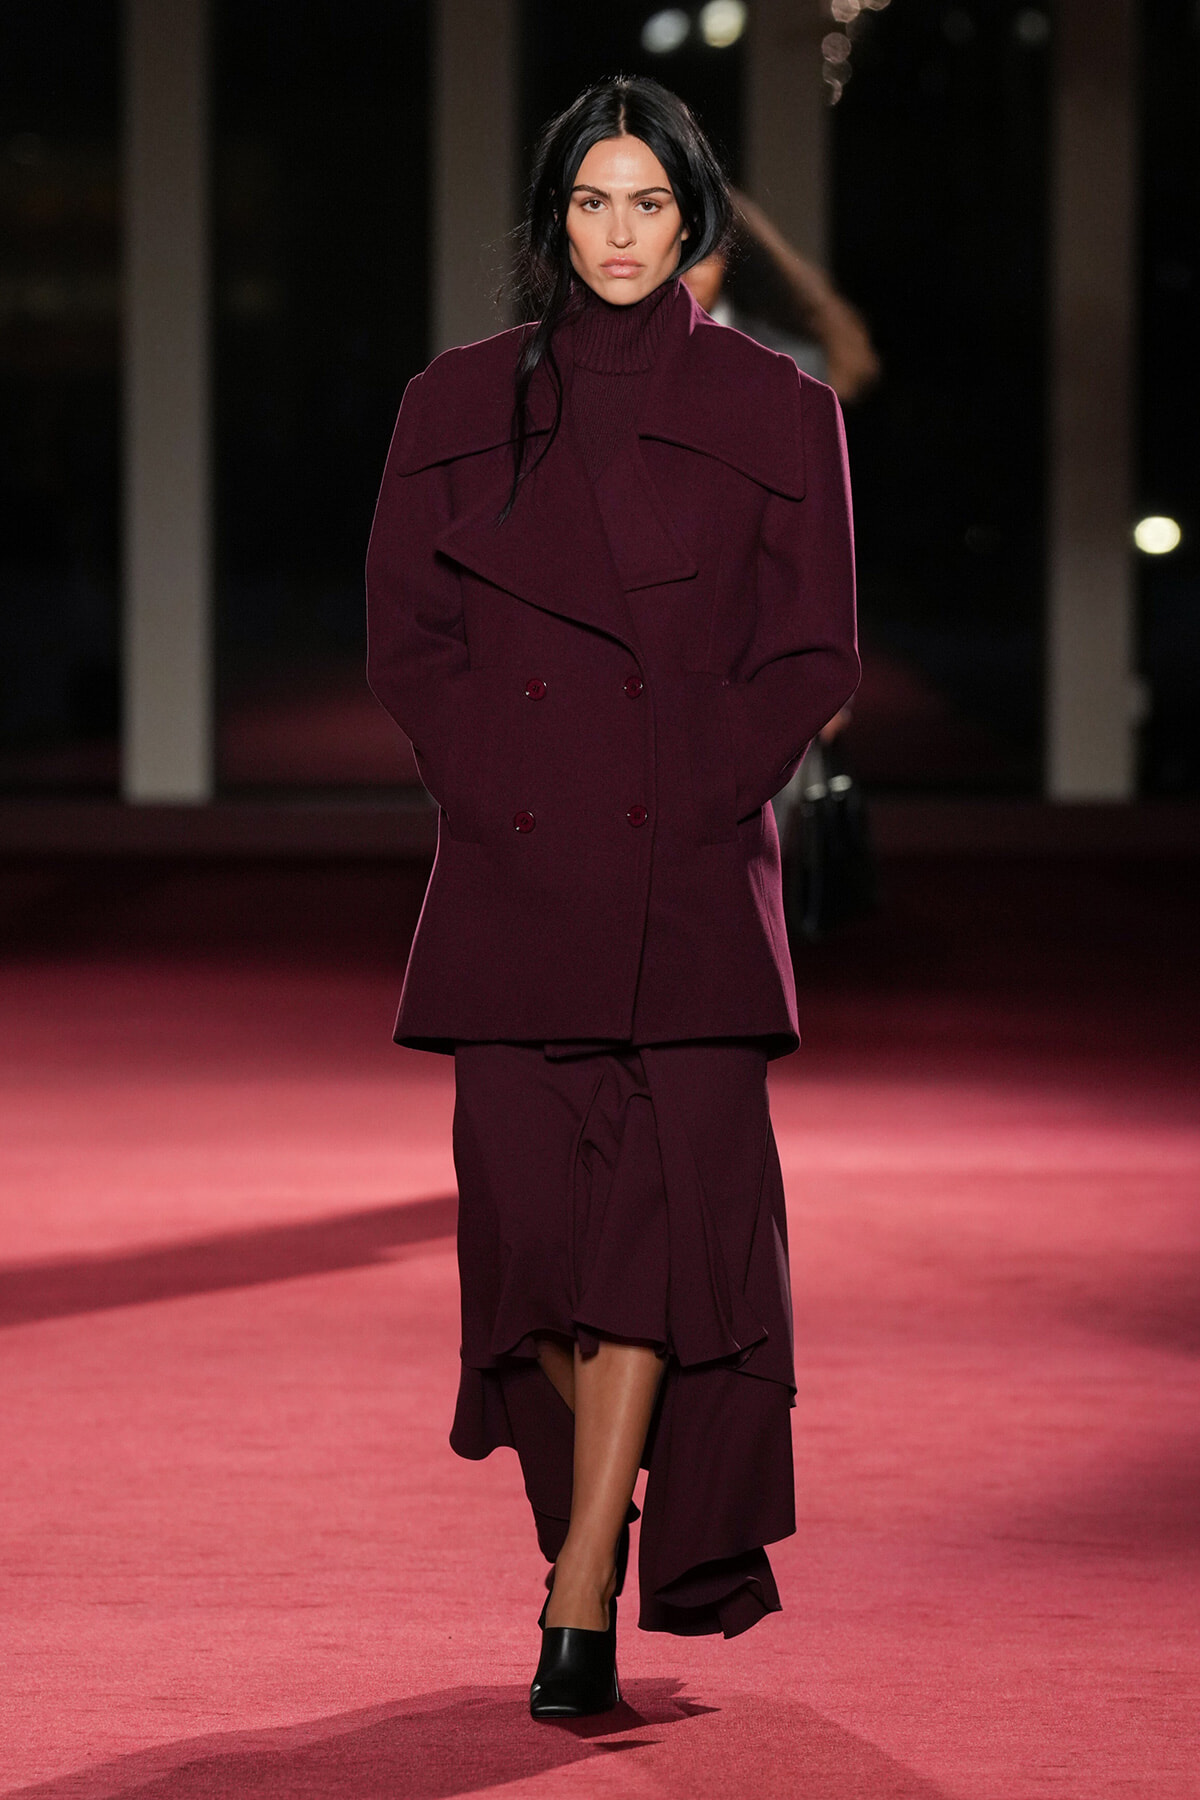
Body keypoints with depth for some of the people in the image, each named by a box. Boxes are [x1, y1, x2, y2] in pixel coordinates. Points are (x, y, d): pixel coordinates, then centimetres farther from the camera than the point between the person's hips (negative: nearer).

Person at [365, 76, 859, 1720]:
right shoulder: (460, 406, 11)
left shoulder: (774, 412, 7)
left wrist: (698, 797, -6)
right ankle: (595, 1518, 20)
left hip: (695, 871, -2)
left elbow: (815, 656, 6)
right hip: (515, 874, 2)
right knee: (530, 1202, -3)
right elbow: (406, 635, 8)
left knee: (669, 1197, -13)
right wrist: (505, 799, -4)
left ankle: (583, 1601, -16)